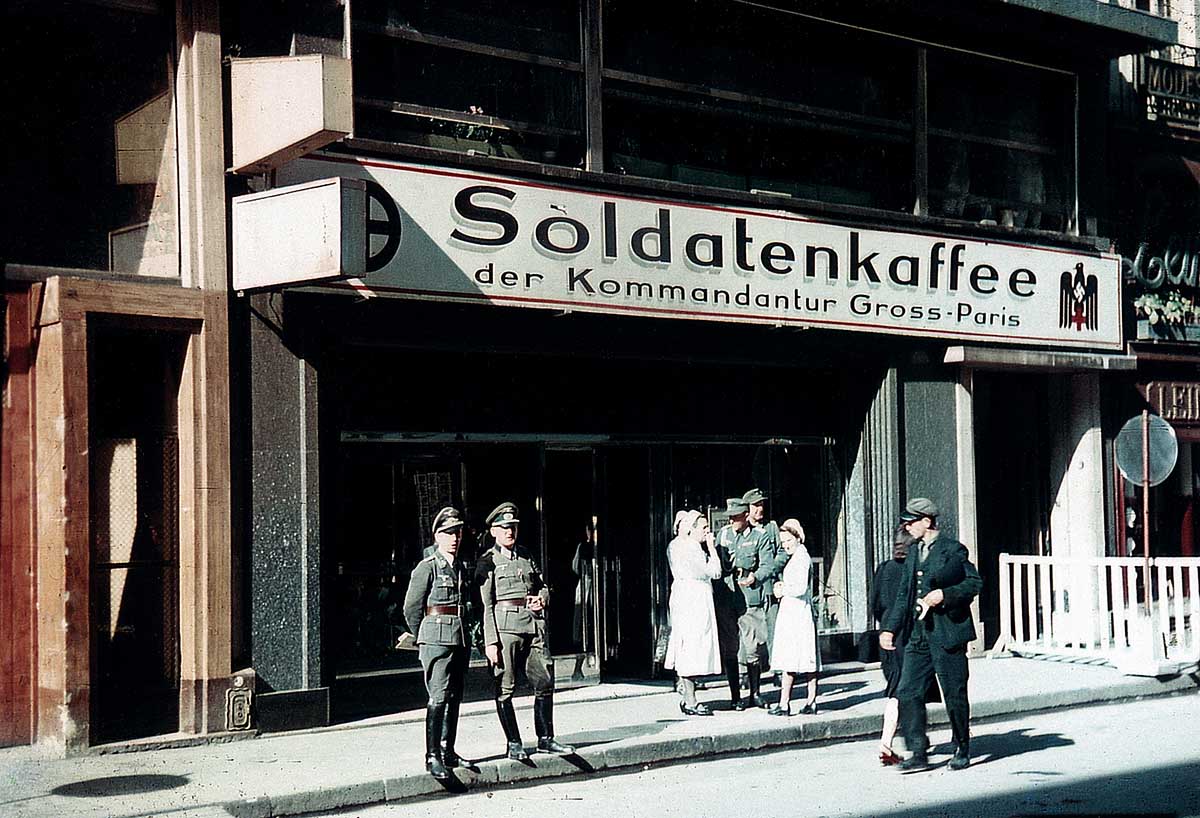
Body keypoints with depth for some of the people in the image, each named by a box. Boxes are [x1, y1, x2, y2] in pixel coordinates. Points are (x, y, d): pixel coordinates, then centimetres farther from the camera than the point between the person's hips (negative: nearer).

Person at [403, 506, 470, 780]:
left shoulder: (461, 568, 15)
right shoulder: (427, 567, -6)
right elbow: (411, 608, -2)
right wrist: (423, 637, 8)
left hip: (460, 639, 7)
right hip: (436, 639, -7)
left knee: (454, 697, 10)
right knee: (438, 697, -12)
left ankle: (447, 751, 20)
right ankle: (433, 757, -12)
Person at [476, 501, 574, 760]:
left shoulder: (525, 556, 16)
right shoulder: (488, 562, -1)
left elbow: (542, 585, 26)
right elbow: (486, 605, -6)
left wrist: (543, 598, 1)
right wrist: (490, 642, -12)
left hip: (534, 625, 6)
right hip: (505, 627, -6)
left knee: (545, 683, 5)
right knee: (504, 688, -2)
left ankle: (545, 739, 16)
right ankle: (514, 744, 6)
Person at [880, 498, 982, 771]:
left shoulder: (953, 549, -6)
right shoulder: (914, 552, 13)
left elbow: (975, 582, -4)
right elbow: (903, 594, 17)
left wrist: (944, 595, -17)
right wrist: (889, 628, 10)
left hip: (947, 633, -6)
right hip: (919, 635, 6)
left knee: (954, 695, 4)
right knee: (908, 692, -3)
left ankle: (963, 750, 20)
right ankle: (918, 753, 2)